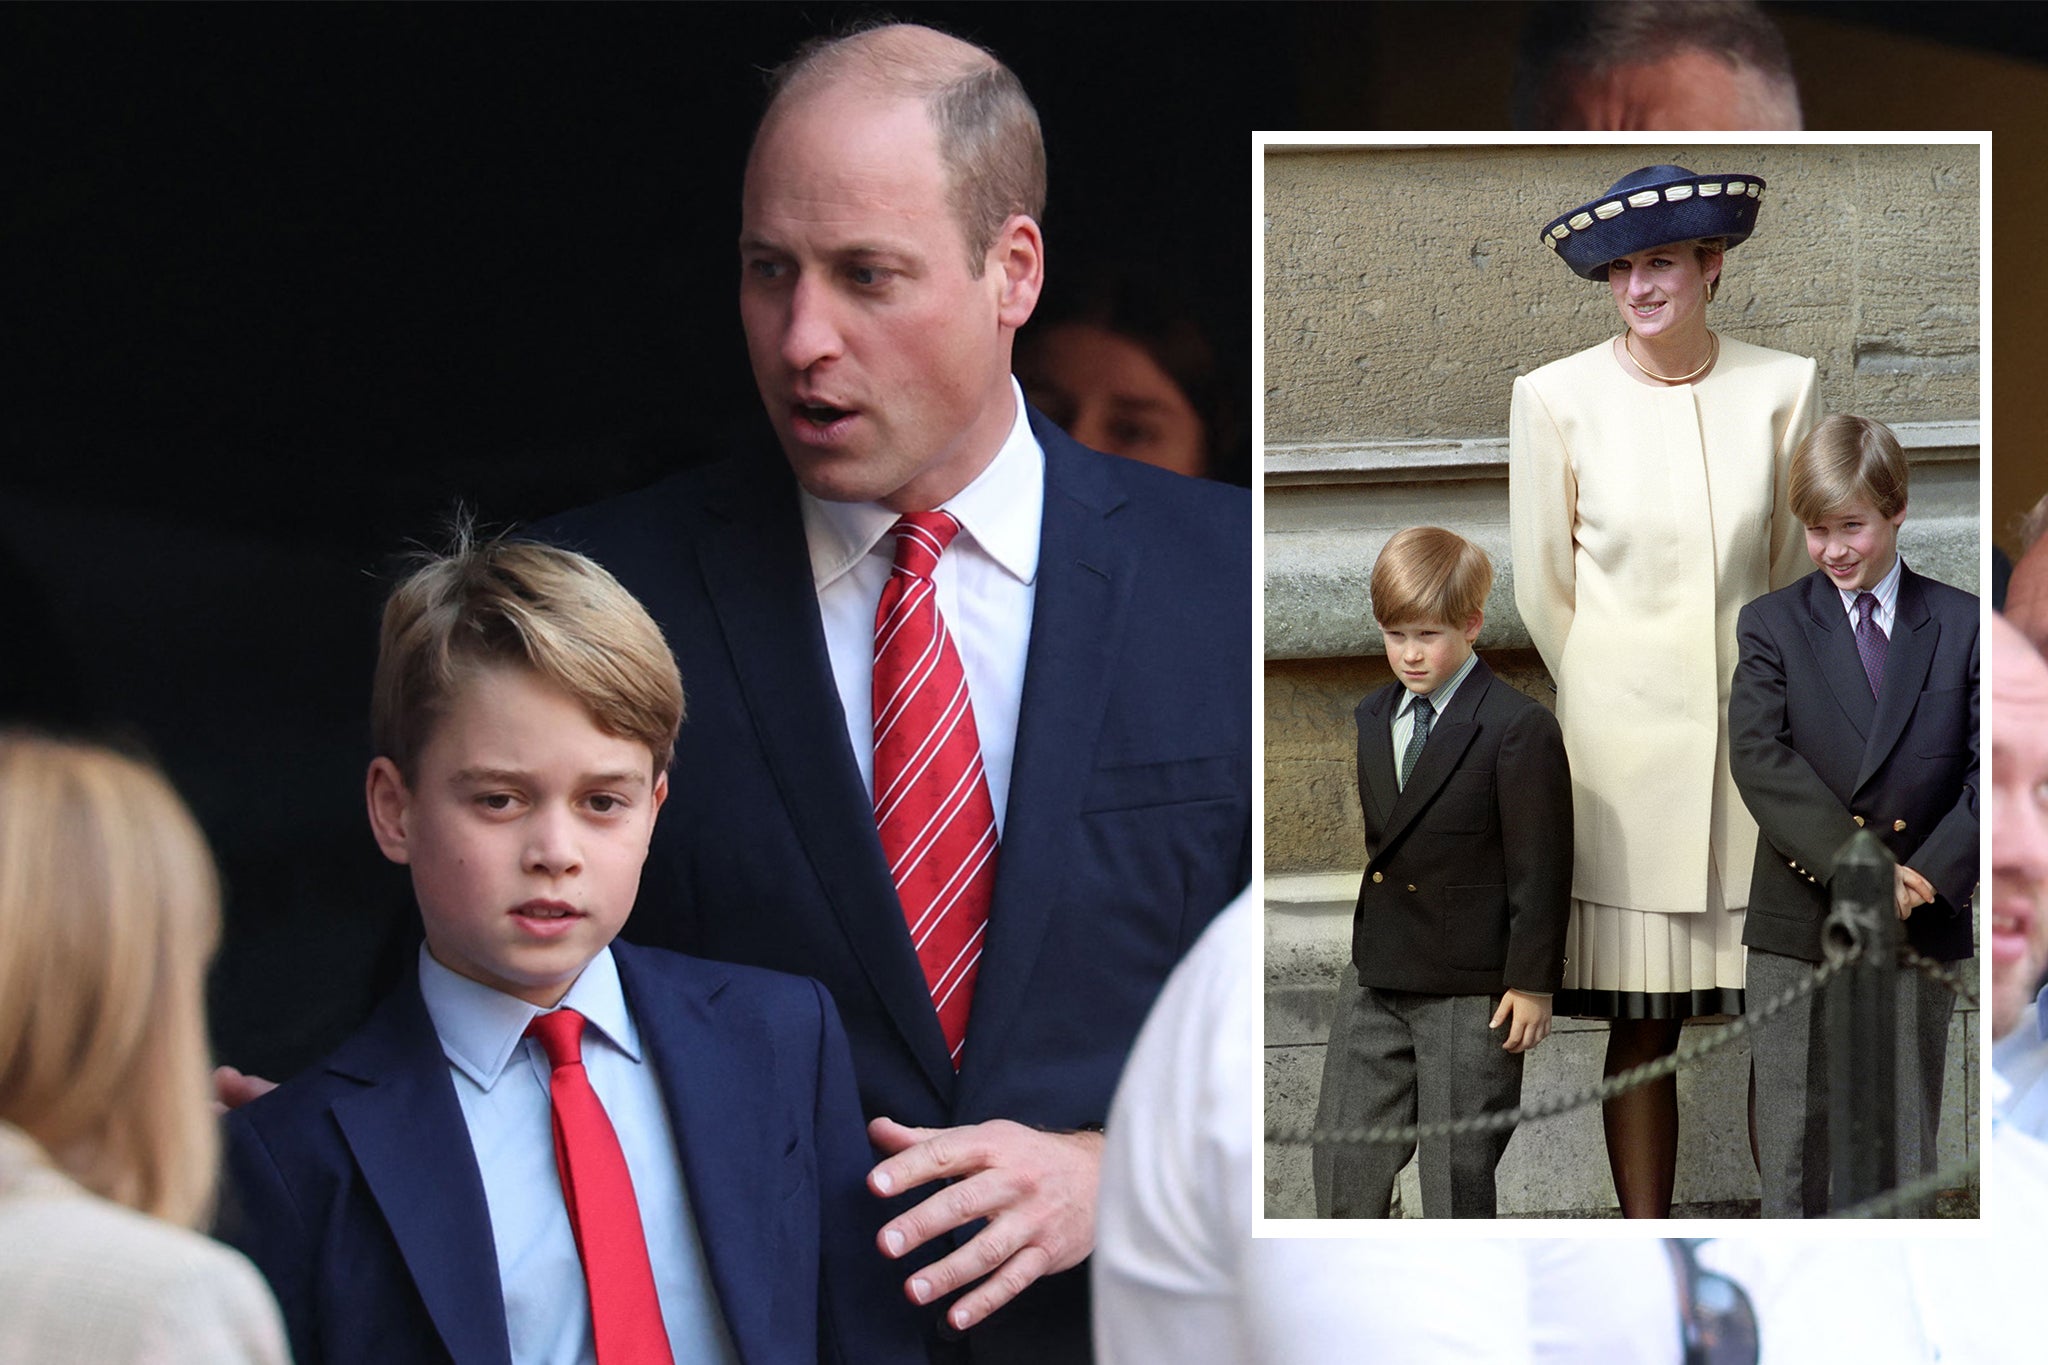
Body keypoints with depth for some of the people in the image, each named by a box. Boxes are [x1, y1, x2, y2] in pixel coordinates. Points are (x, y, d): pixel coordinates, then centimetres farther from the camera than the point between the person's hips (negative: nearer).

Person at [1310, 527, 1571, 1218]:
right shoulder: (1372, 718, 9)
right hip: (1375, 980, 6)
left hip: (1471, 995, -6)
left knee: (1458, 1167, 3)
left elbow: (1541, 866, -11)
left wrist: (1532, 982, -11)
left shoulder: (1520, 728, -13)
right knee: (1343, 1159, 7)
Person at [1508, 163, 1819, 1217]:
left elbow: (1795, 567, 12)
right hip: (1622, 734, -1)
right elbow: (1541, 588, 7)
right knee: (1640, 1024, 0)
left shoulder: (1779, 387, 2)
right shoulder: (1558, 398, -2)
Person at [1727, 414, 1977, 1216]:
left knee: (1904, 1149, 6)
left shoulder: (1961, 626, 4)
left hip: (1921, 925, 0)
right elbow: (1757, 757, -12)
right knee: (1794, 1149, 4)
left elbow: (1988, 772, -2)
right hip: (1798, 926, 0)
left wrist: (1926, 876, -17)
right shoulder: (1772, 625, 2)